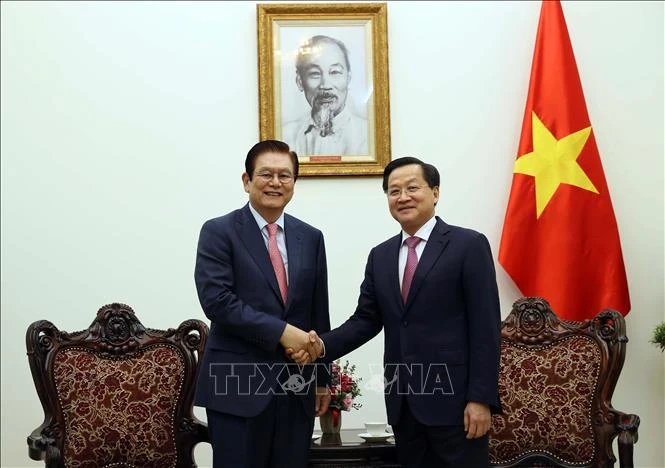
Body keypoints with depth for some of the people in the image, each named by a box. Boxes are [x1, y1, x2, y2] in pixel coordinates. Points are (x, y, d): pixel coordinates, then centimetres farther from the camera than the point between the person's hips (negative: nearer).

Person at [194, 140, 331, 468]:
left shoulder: (311, 238, 11)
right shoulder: (219, 232, -2)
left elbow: (319, 313, 14)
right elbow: (216, 300, -14)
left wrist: (322, 378, 14)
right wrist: (280, 331, -18)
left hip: (297, 387, 4)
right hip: (238, 384, -4)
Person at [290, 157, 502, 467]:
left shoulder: (469, 245, -4)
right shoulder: (380, 256, 13)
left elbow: (485, 326, -9)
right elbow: (366, 320, 10)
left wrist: (481, 398, -14)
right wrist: (323, 345, -8)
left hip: (453, 398, -5)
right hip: (402, 401, 5)